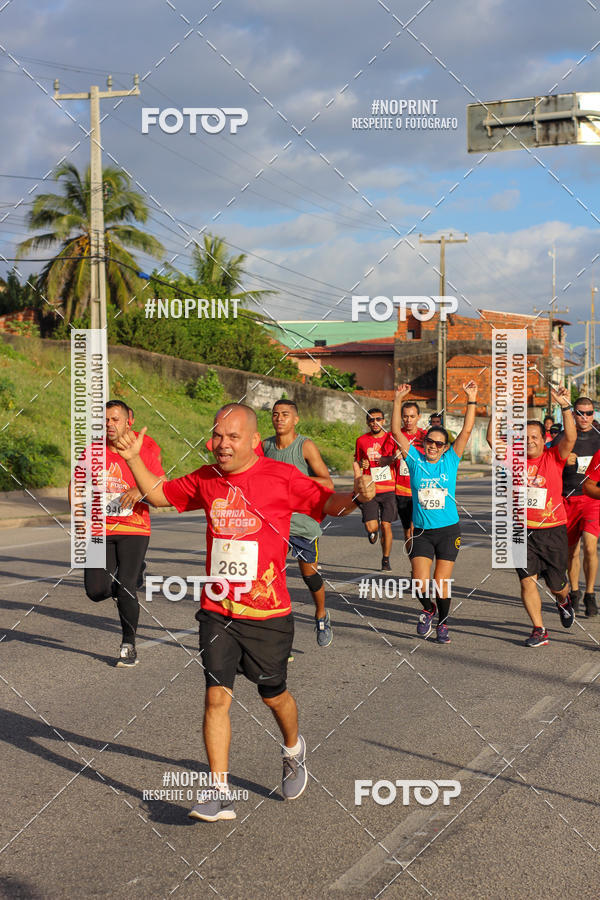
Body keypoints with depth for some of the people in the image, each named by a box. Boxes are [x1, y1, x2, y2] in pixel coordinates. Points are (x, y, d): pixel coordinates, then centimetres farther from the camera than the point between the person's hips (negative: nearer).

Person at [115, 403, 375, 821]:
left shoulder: (282, 477, -7)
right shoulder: (205, 480, 5)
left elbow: (327, 503, -2)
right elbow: (159, 494, 18)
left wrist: (356, 496, -23)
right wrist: (133, 459, 5)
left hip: (267, 613, -2)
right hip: (217, 611, 3)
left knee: (274, 695, 13)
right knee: (217, 696, -6)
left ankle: (294, 750, 45)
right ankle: (220, 793, -1)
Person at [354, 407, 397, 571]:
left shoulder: (391, 439, 3)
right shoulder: (361, 440, 6)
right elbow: (357, 462, 19)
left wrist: (393, 458, -14)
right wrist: (361, 464, -4)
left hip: (388, 489, 0)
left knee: (386, 526, 0)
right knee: (371, 526, -10)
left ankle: (386, 559, 18)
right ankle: (372, 532, 28)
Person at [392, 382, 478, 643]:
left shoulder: (450, 461, 2)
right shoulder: (415, 460, 2)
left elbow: (467, 431, -3)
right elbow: (396, 431, -3)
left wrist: (471, 399, -9)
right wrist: (398, 400, -10)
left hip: (448, 530, 0)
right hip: (422, 531, 0)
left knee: (442, 583, 2)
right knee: (420, 583, -10)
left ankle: (442, 623, 25)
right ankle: (428, 609, 22)